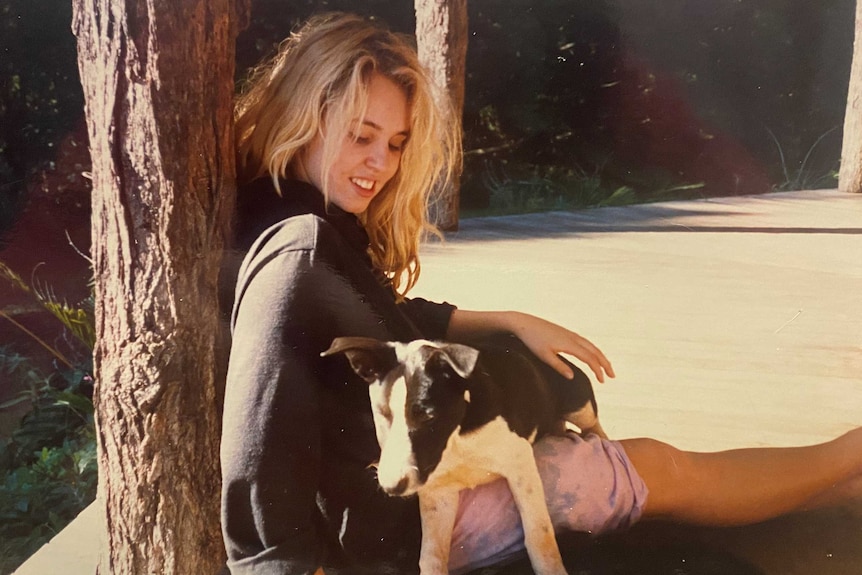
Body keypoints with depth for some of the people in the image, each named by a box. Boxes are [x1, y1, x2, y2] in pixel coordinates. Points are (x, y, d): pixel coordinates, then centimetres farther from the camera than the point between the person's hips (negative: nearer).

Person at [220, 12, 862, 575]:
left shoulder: (325, 223, 5)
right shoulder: (298, 251, -27)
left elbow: (400, 316, 14)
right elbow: (259, 448, -31)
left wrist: (514, 324, 3)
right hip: (395, 513, -10)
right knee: (662, 471, 1)